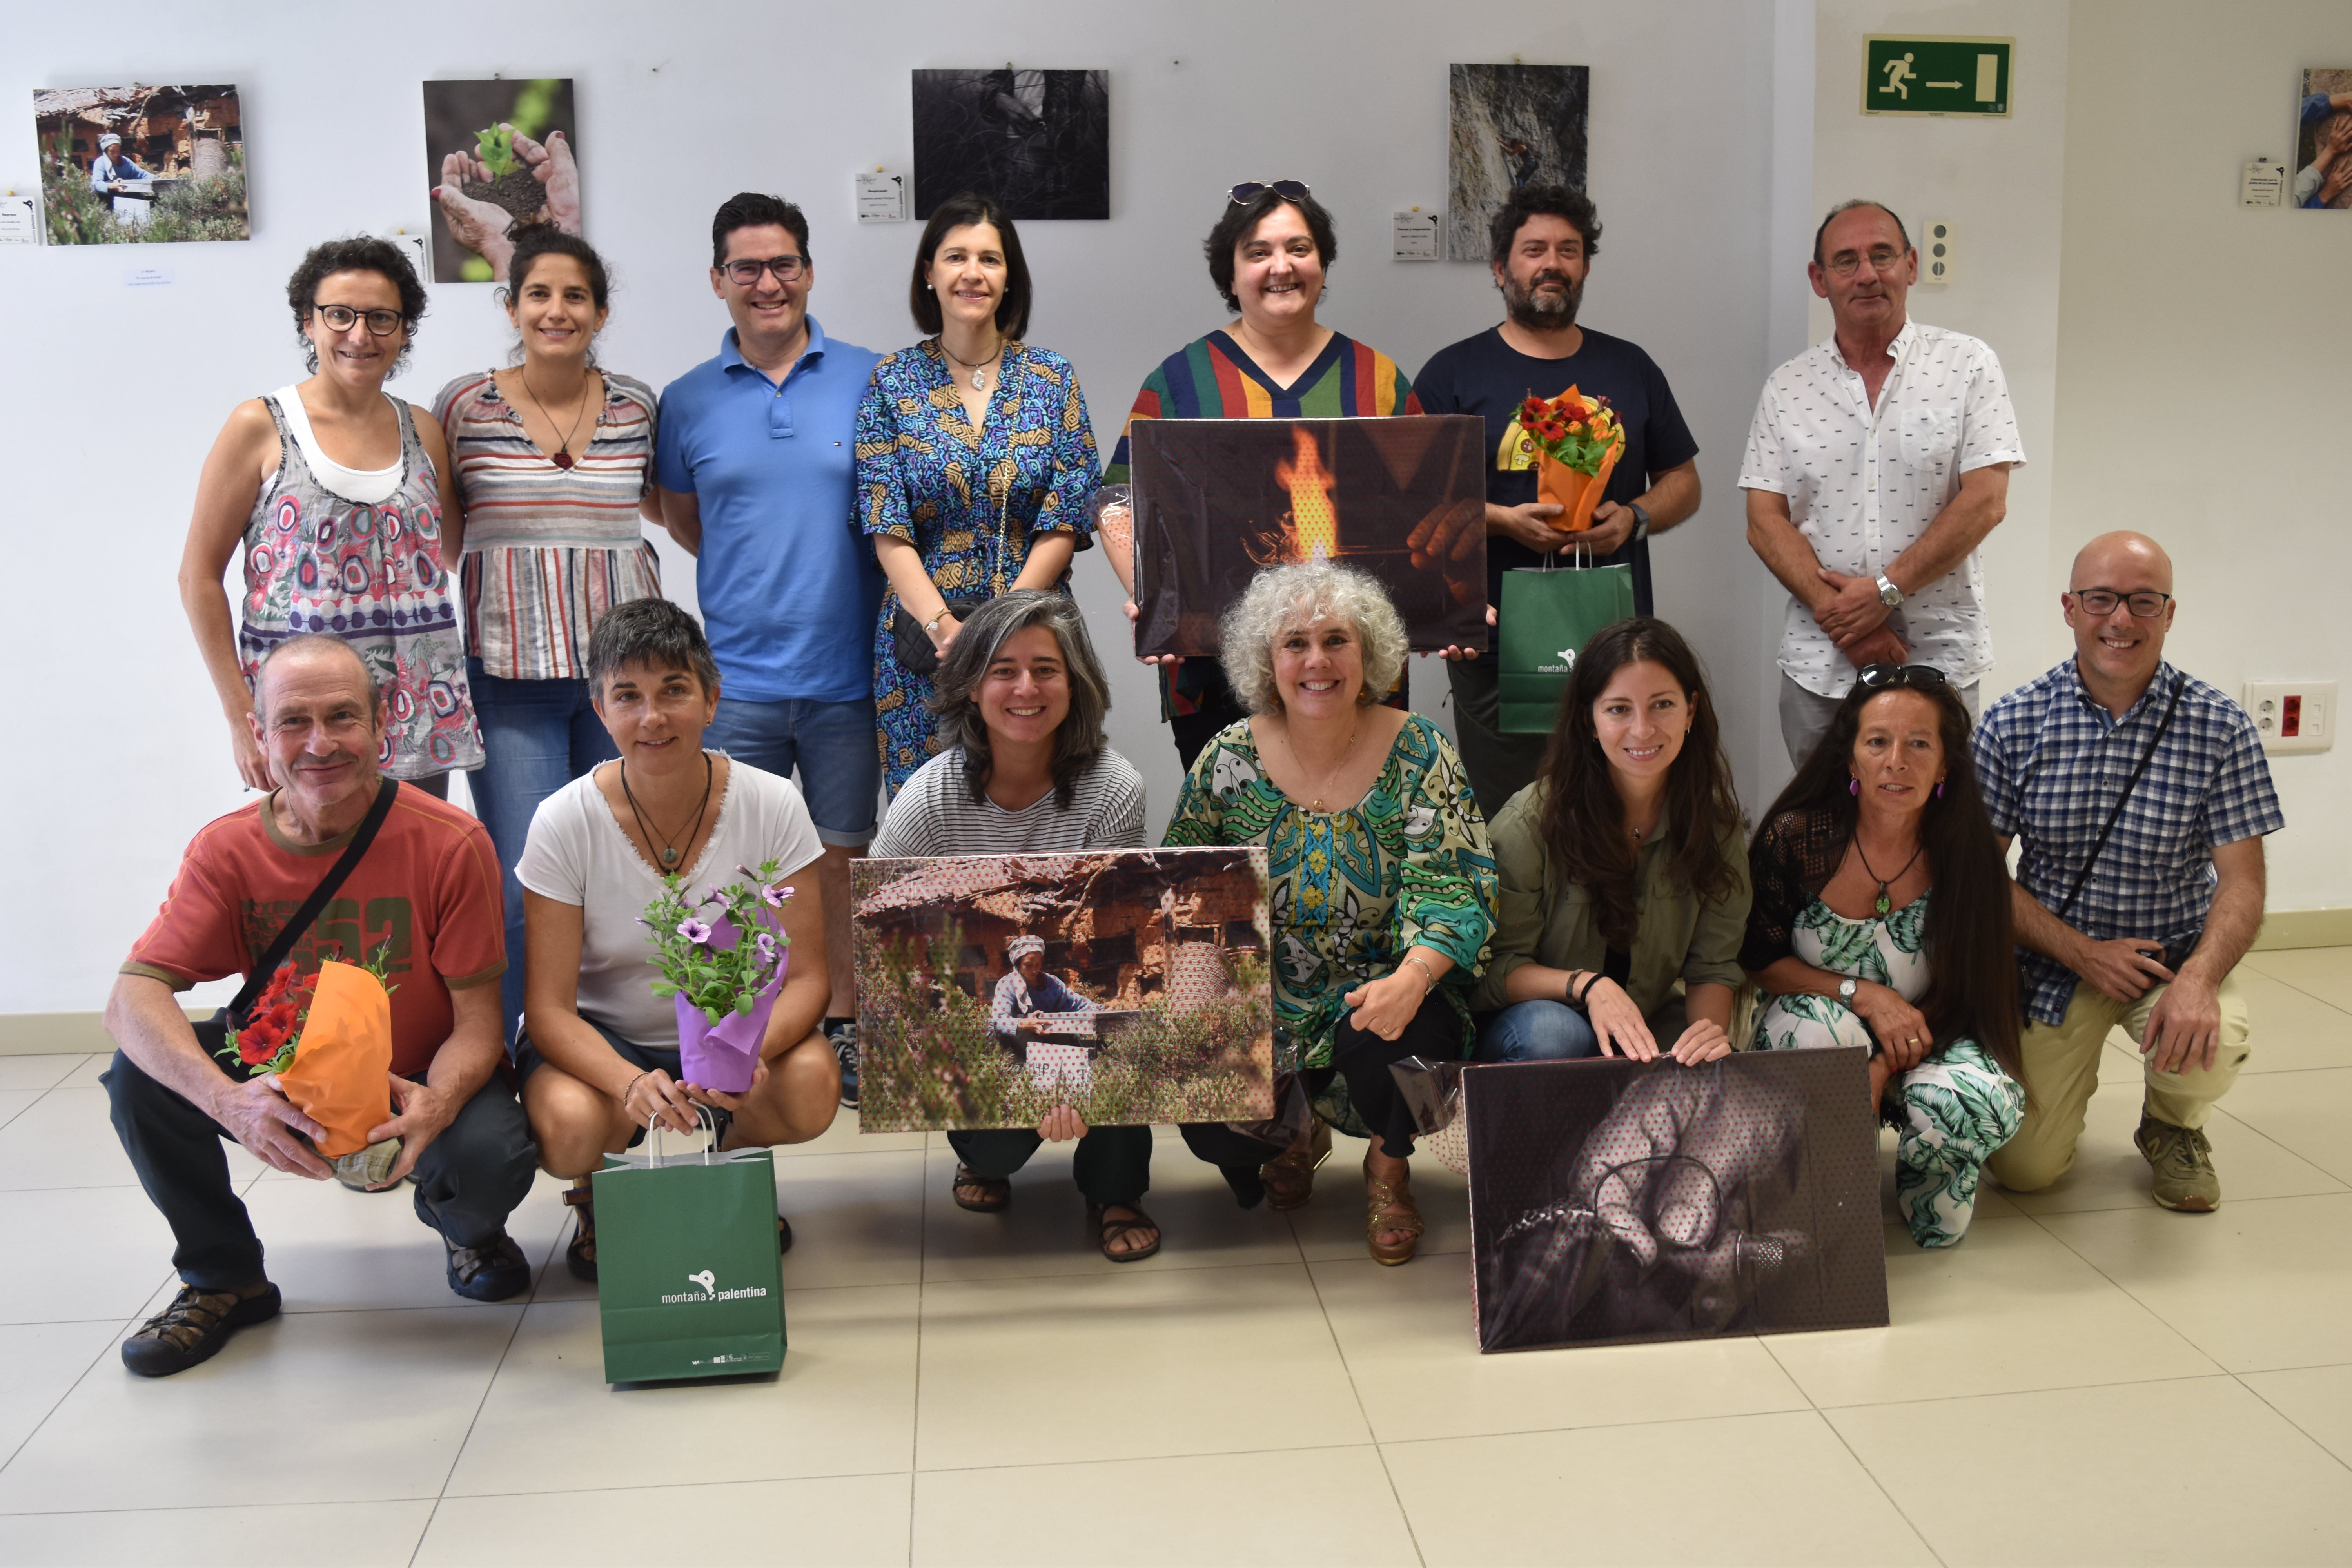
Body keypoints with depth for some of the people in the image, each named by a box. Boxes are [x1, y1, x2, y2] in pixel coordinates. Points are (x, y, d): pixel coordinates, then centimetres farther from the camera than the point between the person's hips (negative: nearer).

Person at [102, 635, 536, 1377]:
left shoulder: (450, 843, -19)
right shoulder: (227, 851, -12)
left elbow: (477, 1024, -17)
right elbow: (133, 996, -23)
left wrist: (434, 1106, -40)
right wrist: (229, 1101, -42)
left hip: (423, 1082, -3)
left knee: (493, 1162, -33)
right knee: (141, 1074, -21)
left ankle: (465, 1225, 9)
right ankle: (224, 1279, 3)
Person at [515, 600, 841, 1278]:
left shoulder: (771, 805, -14)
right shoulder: (565, 823, -16)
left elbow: (807, 976, -12)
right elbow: (549, 1007, -16)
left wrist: (755, 1051, -35)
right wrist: (630, 1083, -37)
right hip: (602, 1039, -1)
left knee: (813, 1085, -31)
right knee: (570, 1127, -34)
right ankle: (598, 1197, 6)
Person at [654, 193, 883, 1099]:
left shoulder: (869, 381, 2)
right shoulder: (687, 402, 5)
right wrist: (750, 577, 6)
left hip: (848, 673, 0)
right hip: (737, 675, 1)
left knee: (843, 854, 10)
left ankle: (842, 1024, 24)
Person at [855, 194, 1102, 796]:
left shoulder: (1053, 379, 5)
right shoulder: (893, 382, 4)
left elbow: (1065, 525, -1)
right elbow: (888, 531, -3)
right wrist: (945, 627, -17)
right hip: (920, 640, 0)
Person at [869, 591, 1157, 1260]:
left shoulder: (1113, 789, -14)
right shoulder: (929, 798, -13)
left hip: (1074, 1001, 1)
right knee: (1001, 1144, -27)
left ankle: (1115, 1192, -5)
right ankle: (983, 1152, 16)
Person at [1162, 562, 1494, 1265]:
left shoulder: (1418, 753, -7)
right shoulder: (1229, 759, -1)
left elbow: (1451, 887, -15)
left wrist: (1412, 978, -34)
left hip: (1381, 999, -1)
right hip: (1262, 1011, 2)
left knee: (1383, 1039, -35)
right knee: (1208, 1126, -22)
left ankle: (1389, 1166, 3)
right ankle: (1294, 1136, 19)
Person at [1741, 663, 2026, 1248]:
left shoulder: (1966, 854, -14)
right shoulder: (1796, 838, -16)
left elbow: (1966, 993, -7)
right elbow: (1757, 958, -6)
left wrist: (1883, 1070, -23)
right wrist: (1863, 995, -22)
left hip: (1922, 1045, 1)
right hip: (1805, 1045, -1)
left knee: (1981, 1103, -32)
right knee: (1824, 1026, -37)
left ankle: (1925, 1179, 6)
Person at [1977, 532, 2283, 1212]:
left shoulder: (2219, 729, -9)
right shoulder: (2014, 723, -8)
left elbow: (2241, 880, -11)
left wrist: (2199, 978, -30)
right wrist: (2082, 953, -17)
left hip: (2174, 953, 0)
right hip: (2055, 958, 0)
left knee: (2207, 1053, -33)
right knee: (2023, 1167, -6)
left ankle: (2172, 1124, 7)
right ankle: (2066, 1079, 32)